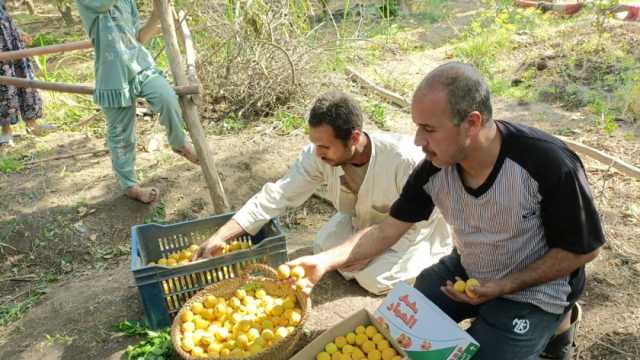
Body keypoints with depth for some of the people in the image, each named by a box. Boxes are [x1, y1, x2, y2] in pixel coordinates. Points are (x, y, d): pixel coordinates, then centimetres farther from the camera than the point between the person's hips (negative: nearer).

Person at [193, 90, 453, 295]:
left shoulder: (404, 159, -39)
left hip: (411, 228, -4)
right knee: (325, 247, -11)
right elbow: (277, 195, -25)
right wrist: (221, 237, -31)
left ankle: (436, 257, 8)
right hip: (362, 219, 5)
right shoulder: (318, 156, -25)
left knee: (373, 278, -19)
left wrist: (373, 249, -25)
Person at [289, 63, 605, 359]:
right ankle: (484, 320, 22)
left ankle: (554, 324, 12)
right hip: (466, 270, 5)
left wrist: (502, 288, -23)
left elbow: (581, 250, -18)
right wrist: (325, 260, -22)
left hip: (532, 289, -4)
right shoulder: (433, 169, -18)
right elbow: (387, 231, -9)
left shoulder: (550, 164, -32)